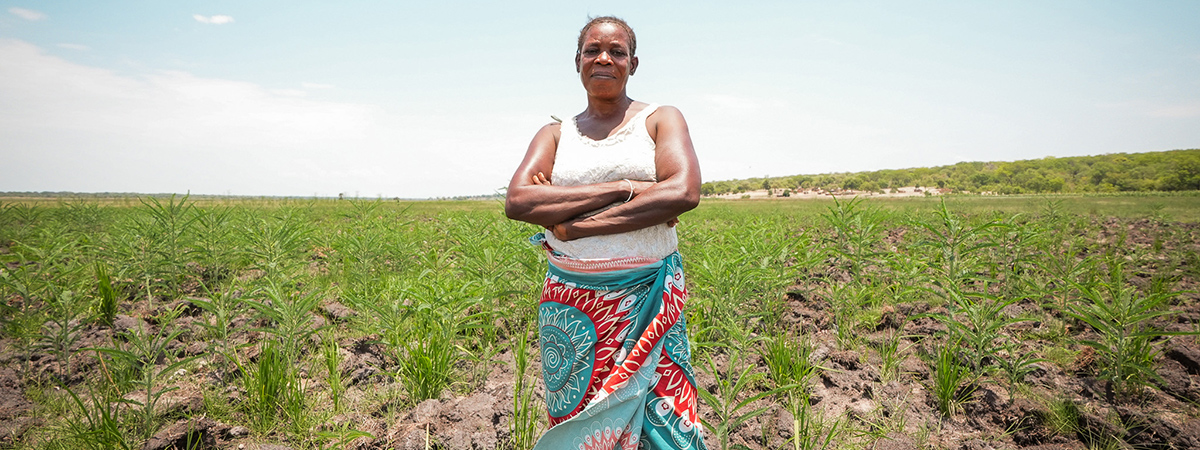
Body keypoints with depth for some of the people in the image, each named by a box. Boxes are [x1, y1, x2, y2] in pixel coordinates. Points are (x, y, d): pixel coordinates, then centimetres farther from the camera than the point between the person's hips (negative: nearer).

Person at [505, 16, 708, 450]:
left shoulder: (661, 120, 6)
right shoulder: (555, 134, 11)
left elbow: (684, 192, -13)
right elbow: (517, 202, -6)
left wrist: (576, 226, -14)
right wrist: (621, 188, -14)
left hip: (647, 300, -2)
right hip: (571, 307, 2)